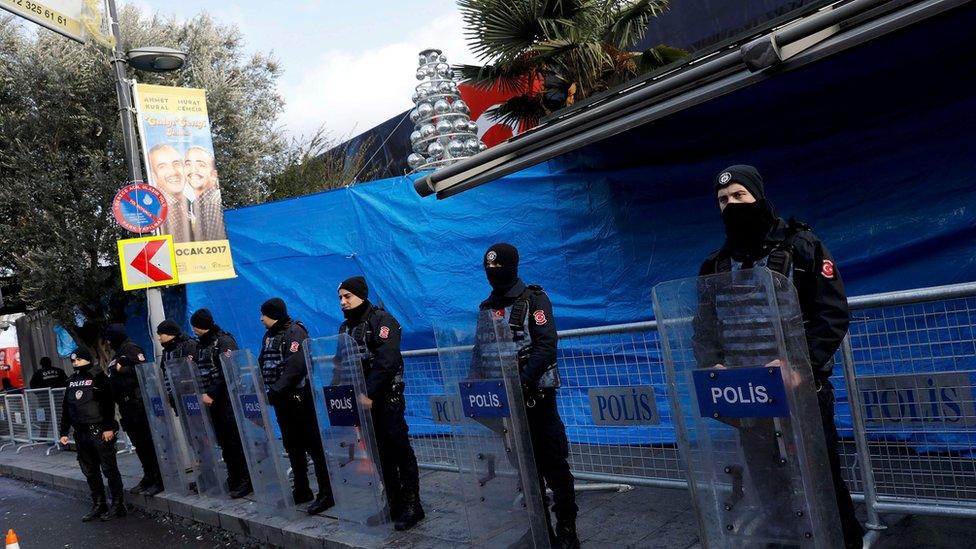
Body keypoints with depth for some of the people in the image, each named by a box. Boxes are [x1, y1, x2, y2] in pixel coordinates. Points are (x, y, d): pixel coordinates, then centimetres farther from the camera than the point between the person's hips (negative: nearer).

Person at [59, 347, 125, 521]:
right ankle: (98, 506, 19)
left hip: (100, 432, -7)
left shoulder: (98, 377, -4)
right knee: (89, 472, 10)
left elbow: (108, 403, -12)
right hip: (81, 434, 7)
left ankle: (118, 505, 5)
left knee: (109, 469, -2)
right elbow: (66, 408, 20)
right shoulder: (72, 381, 15)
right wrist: (64, 432, 15)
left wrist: (109, 427, -18)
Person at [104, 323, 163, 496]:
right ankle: (148, 477, 16)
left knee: (148, 441, -8)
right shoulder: (117, 355, 21)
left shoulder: (131, 349, -6)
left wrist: (122, 370, -14)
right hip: (126, 405, 9)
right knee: (139, 444, 10)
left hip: (137, 402, -9)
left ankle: (159, 480, -6)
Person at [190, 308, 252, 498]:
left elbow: (226, 372, -17)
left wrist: (211, 394, -17)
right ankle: (233, 479, 16)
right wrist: (202, 394, 1)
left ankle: (246, 480, 0)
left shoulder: (224, 341, -9)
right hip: (211, 401, 8)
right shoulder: (201, 345, 16)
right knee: (224, 442, 9)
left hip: (227, 399, -8)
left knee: (236, 440, -6)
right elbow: (200, 371, 17)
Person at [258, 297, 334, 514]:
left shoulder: (294, 332, -13)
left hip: (299, 398, -8)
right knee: (293, 446, 14)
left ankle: (326, 493, 0)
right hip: (281, 400, 8)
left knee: (312, 445, -5)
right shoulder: (269, 336, 13)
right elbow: (263, 365, 14)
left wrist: (274, 392, -24)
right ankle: (301, 489, 24)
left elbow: (295, 367, -23)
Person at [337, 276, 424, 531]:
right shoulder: (345, 327, 14)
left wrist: (369, 394, -23)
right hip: (360, 400, 7)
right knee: (379, 452, 10)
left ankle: (411, 506, 3)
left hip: (386, 398, -7)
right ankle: (393, 503, 18)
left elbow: (385, 361, -19)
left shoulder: (382, 320, -8)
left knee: (399, 450, -3)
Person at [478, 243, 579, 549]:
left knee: (553, 462, -3)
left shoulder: (534, 299, -5)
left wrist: (522, 381, -24)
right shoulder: (487, 307, 11)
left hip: (536, 394, -5)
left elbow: (546, 346, -15)